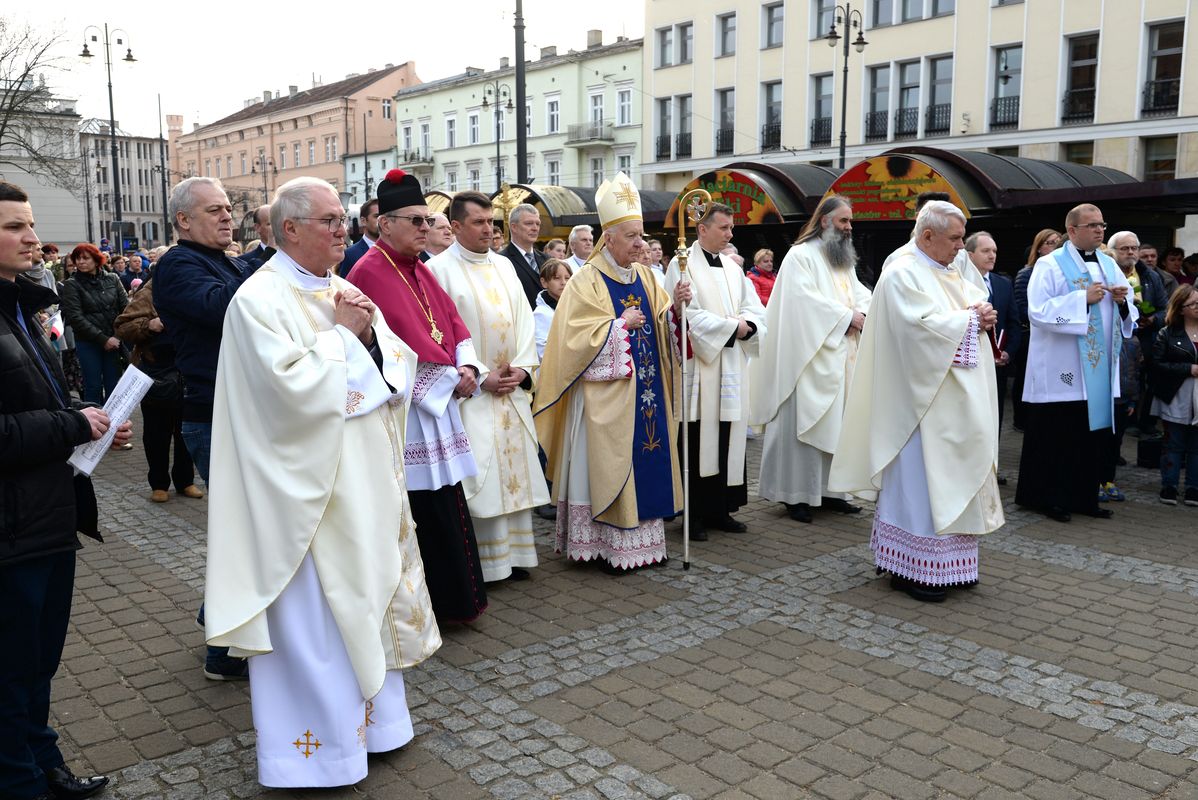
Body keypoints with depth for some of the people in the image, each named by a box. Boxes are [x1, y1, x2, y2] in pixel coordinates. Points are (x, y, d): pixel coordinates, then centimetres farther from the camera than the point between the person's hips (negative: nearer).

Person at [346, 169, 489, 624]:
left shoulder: (419, 271, 15)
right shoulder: (371, 273, -13)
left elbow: (453, 324, 11)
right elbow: (408, 343, -20)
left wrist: (468, 368, -6)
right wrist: (451, 379, -12)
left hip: (436, 406, 9)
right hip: (404, 412, -9)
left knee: (445, 508, 13)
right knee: (422, 513, -2)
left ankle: (450, 600, 25)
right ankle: (433, 606, 12)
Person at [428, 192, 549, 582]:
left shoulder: (504, 266, 13)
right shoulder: (440, 269, -6)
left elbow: (523, 319, 11)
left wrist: (522, 367, -3)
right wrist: (482, 377, -14)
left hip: (513, 389, 6)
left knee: (515, 469, 9)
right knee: (478, 475, -4)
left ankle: (513, 552, 19)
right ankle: (482, 562, 6)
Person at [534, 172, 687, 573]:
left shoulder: (644, 276, 11)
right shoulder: (587, 280, -7)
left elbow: (662, 327, 9)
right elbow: (576, 335, -13)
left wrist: (675, 306, -10)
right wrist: (621, 324, -14)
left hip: (646, 389, 7)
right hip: (607, 392, -6)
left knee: (646, 458, 9)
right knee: (609, 463, -3)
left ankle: (642, 537, 18)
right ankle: (606, 545, 7)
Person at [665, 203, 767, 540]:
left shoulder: (733, 268, 16)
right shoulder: (682, 265, -5)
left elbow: (755, 309, 13)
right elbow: (688, 315, -15)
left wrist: (746, 326, -9)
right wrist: (732, 326, -11)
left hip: (732, 366, 7)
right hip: (699, 367, -6)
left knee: (728, 440, 7)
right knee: (698, 441, -4)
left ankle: (720, 509, 16)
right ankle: (695, 514, 5)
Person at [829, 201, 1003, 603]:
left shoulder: (952, 274, 17)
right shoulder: (902, 275, -11)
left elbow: (980, 303, 15)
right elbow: (922, 327, -23)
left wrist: (983, 315, -8)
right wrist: (969, 319, -12)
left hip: (955, 401, 9)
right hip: (922, 399, -9)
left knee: (952, 477, 12)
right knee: (918, 478, -4)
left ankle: (948, 563, 21)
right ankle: (911, 568, 4)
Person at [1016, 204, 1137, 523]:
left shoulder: (1109, 266, 13)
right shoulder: (1050, 265, -5)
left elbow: (1129, 316, 17)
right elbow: (1038, 311, -17)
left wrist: (1122, 301, -5)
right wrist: (1084, 298, -18)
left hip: (1099, 372, 6)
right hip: (1061, 372, -6)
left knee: (1093, 435, 9)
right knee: (1055, 437, -1)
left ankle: (1083, 497, 19)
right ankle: (1045, 497, 10)